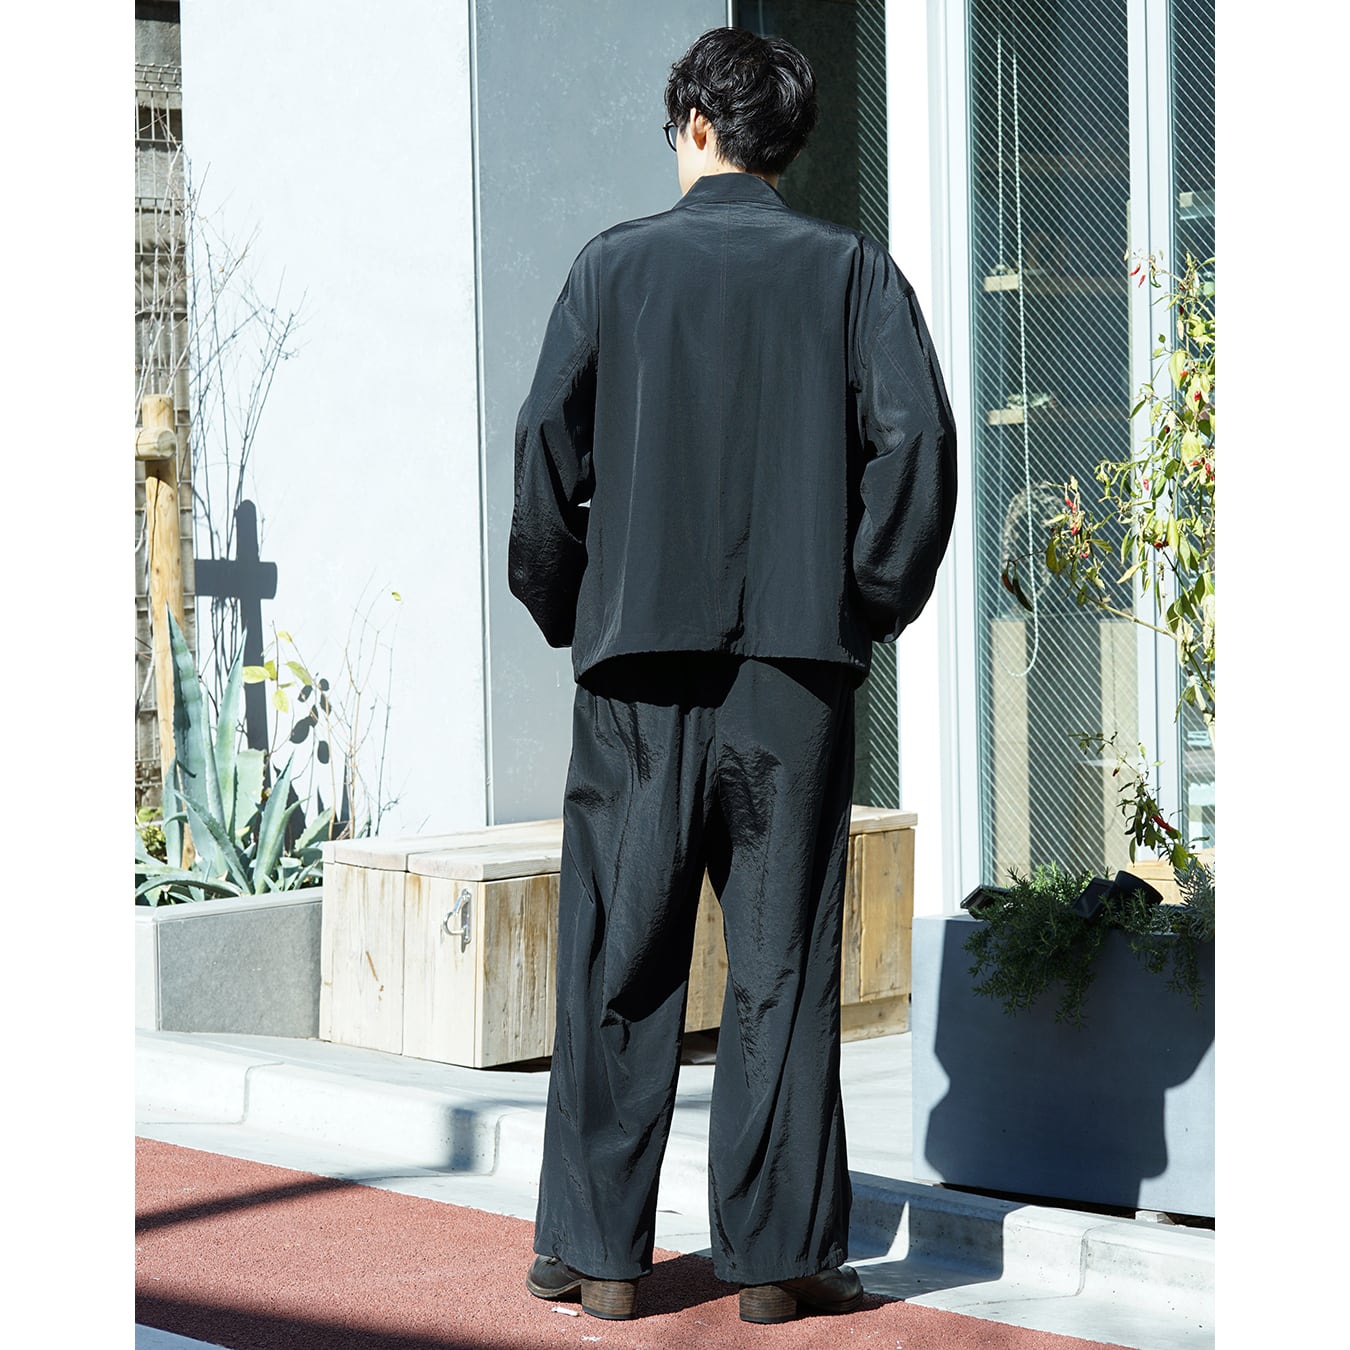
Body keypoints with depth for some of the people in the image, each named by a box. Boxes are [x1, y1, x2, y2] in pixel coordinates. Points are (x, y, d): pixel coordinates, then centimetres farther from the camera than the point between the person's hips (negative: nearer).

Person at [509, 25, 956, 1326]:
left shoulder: (617, 264, 3)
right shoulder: (851, 271, 4)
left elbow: (547, 439, -2)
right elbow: (914, 439, -5)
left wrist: (563, 607, 10)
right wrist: (871, 602, 5)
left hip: (640, 652, 0)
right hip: (798, 660, 0)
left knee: (617, 959, 6)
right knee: (782, 961, 5)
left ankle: (597, 1247, 9)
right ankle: (778, 1253, 6)